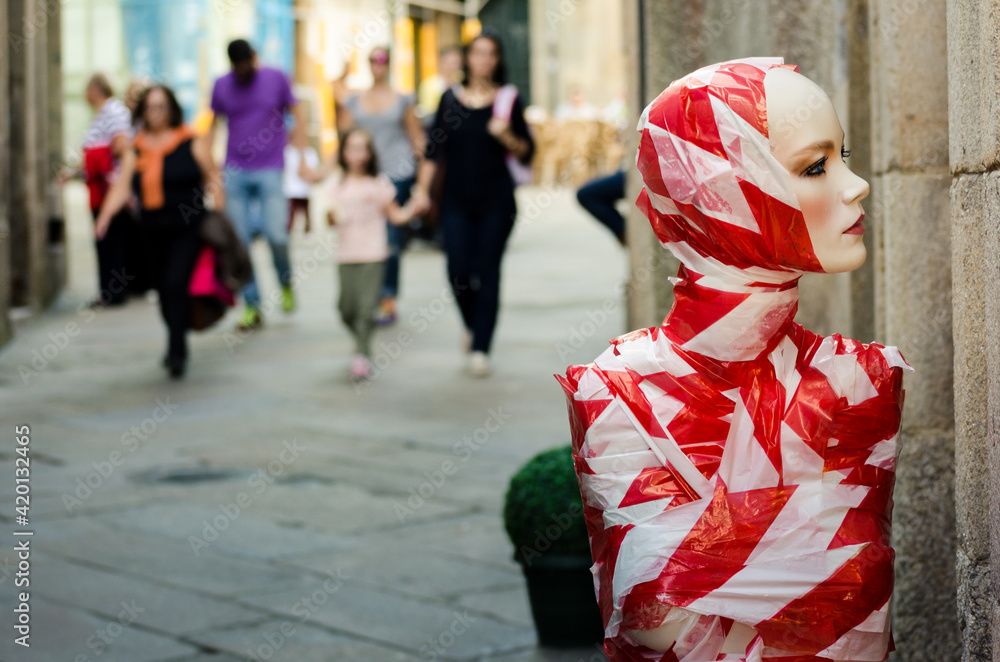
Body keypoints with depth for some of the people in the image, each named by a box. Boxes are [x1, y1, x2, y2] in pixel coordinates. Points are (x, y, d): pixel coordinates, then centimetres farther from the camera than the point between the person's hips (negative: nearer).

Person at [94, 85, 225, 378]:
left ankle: (176, 352, -15)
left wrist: (219, 213, -7)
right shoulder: (136, 150, 10)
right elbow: (123, 187, 4)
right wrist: (106, 214, -11)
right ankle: (178, 346, 27)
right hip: (153, 230, 5)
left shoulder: (192, 143, 0)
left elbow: (212, 176, 2)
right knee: (163, 289, 9)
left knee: (176, 283, -17)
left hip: (187, 228, -4)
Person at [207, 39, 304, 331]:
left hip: (270, 170, -2)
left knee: (276, 235, -14)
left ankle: (286, 282, 17)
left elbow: (298, 116, 7)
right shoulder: (222, 86, 7)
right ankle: (252, 307, 6)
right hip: (235, 172, 2)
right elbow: (214, 125, 16)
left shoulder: (276, 79, 2)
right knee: (239, 241, -2)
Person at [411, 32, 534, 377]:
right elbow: (435, 148, 7)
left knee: (487, 273, -3)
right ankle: (471, 325, 24)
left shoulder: (507, 100, 1)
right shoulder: (451, 99, 5)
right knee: (458, 272, -5)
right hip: (457, 200, 1)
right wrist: (422, 189, 0)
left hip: (496, 200, -1)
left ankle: (481, 348, 3)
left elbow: (526, 152, 3)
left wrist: (507, 136, -16)